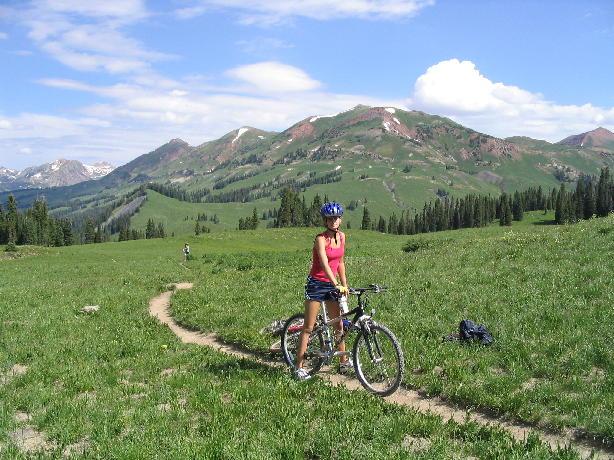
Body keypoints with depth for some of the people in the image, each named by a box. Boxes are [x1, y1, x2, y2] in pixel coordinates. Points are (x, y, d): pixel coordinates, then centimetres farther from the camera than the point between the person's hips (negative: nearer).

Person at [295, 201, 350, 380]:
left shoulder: (341, 236, 5)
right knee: (308, 327, -3)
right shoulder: (321, 238, -17)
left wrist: (345, 285, 10)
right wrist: (337, 286, -38)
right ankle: (299, 367, 2)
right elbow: (324, 264, -28)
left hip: (331, 284, 6)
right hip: (316, 284, -6)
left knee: (338, 325, 11)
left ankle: (344, 362, 25)